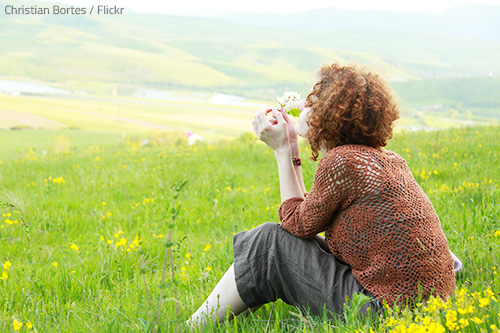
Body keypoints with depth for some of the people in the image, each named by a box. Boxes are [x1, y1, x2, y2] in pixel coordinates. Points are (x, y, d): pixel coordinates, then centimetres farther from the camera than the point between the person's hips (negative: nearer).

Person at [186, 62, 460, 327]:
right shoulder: (386, 158, 11)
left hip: (384, 308, -9)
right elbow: (308, 214, 14)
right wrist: (291, 149, 15)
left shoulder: (341, 161, -16)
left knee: (269, 243, 1)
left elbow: (297, 224, -2)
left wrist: (281, 150, 1)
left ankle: (190, 328, 11)